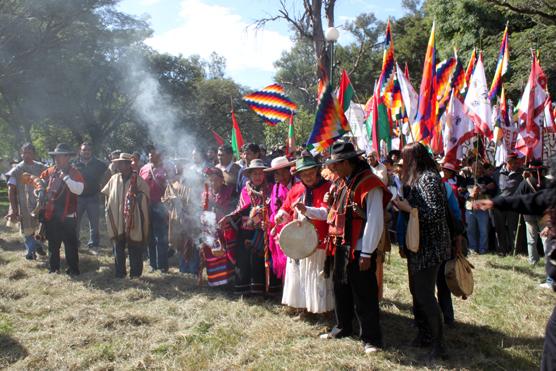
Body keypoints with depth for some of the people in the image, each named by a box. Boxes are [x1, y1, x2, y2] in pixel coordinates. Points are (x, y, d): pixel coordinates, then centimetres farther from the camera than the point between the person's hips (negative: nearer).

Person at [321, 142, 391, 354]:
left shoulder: (369, 184, -16)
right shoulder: (341, 183, 11)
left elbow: (375, 222, -18)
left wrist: (367, 254, -18)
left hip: (359, 251, -8)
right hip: (340, 248, 8)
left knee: (364, 296, 2)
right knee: (340, 290, 20)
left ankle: (371, 339, 17)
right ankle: (342, 328, 38)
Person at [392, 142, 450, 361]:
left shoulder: (428, 178, -15)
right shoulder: (416, 179, 13)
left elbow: (436, 213, -23)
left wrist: (408, 208, -20)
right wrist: (402, 204, 2)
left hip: (429, 247, -10)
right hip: (418, 245, 10)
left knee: (425, 295, -7)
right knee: (416, 292, 16)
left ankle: (438, 345, 4)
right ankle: (424, 335, 29)